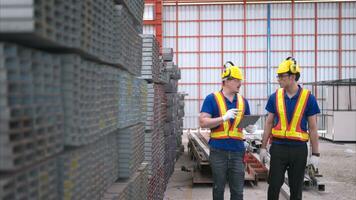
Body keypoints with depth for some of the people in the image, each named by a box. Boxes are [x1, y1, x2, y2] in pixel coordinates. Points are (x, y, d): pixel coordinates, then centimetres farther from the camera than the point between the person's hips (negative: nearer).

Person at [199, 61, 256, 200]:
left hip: (237, 151, 3)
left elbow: (247, 123, 17)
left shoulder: (243, 101, 9)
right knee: (218, 189, 10)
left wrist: (250, 127, -7)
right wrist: (224, 118, -20)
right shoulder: (212, 99, -3)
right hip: (218, 151, -3)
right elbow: (203, 122, -9)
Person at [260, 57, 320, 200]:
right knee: (274, 185, 5)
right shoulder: (275, 97, 1)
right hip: (278, 147, 1)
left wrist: (315, 154, -3)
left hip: (299, 149, -1)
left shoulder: (308, 98, -5)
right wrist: (263, 147, 5)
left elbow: (312, 128, -1)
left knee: (296, 188, 10)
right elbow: (269, 123, 7)